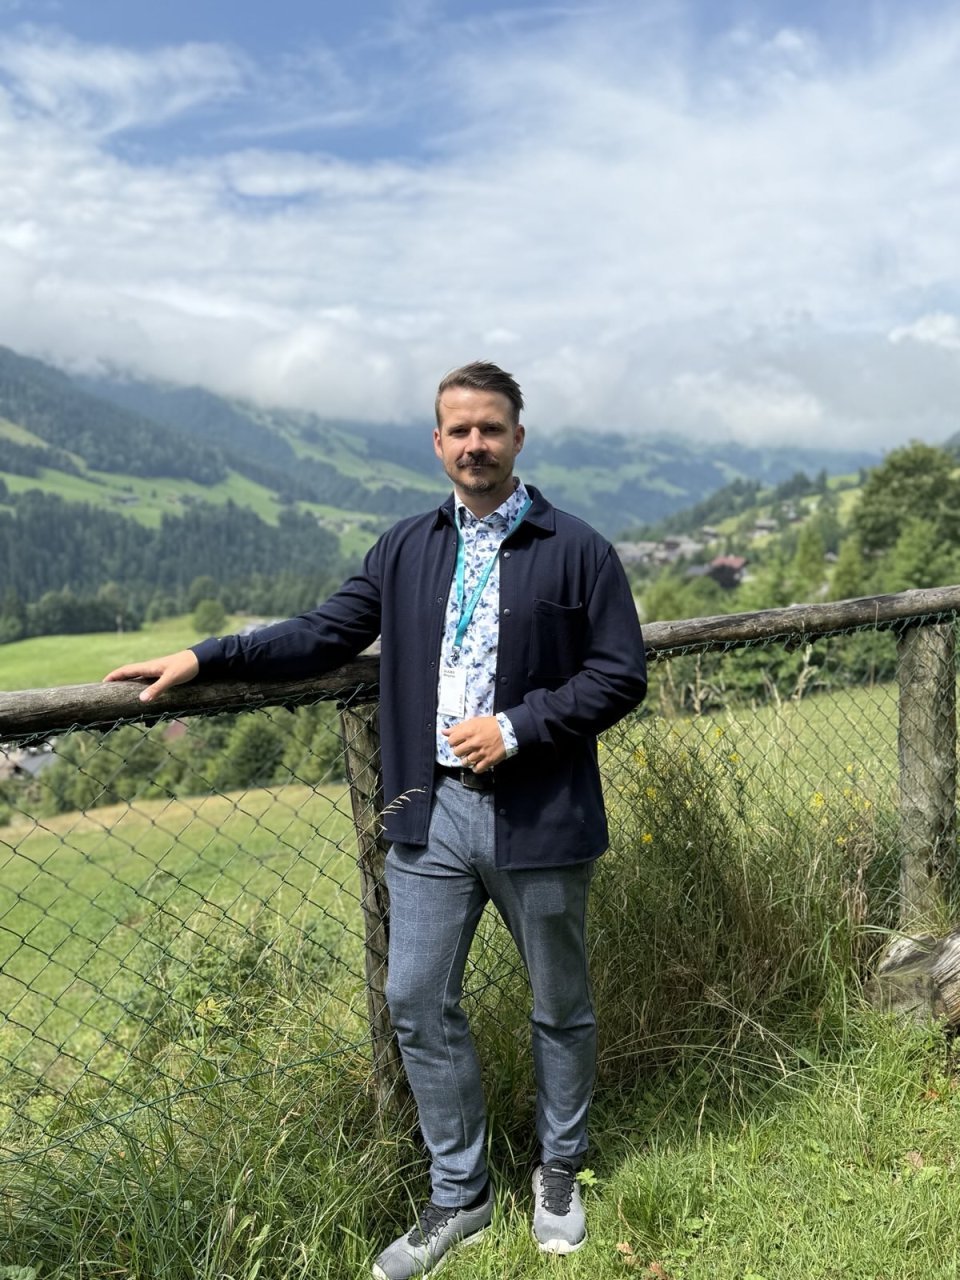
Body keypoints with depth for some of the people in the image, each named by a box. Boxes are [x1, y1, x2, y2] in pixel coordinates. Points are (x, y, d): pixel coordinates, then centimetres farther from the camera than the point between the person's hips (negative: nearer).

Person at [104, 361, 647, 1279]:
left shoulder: (577, 551, -5)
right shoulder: (406, 550, 7)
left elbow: (621, 675, -6)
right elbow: (326, 634, 7)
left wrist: (516, 728, -17)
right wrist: (205, 659, -2)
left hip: (538, 817, -3)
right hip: (430, 812, 3)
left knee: (559, 1004, 14)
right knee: (417, 1001, 8)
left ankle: (559, 1174, 39)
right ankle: (458, 1195, 29)